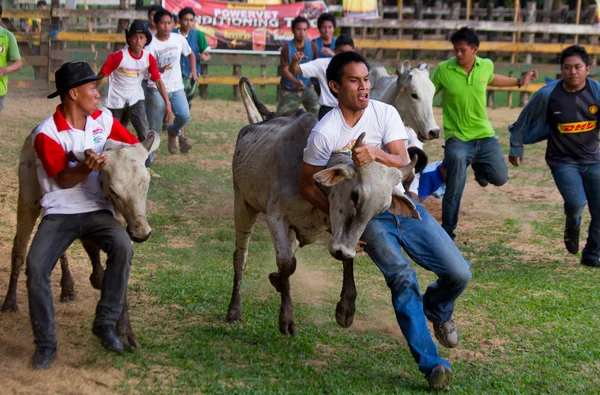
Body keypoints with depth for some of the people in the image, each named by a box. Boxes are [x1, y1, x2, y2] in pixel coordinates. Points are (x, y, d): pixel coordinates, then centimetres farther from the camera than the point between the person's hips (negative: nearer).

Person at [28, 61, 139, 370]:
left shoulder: (104, 120, 5)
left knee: (122, 246, -28)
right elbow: (62, 180, -13)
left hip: (96, 210, 3)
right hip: (59, 213, -2)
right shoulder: (47, 133, -8)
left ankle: (106, 324, -15)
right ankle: (45, 344, -7)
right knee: (36, 266, -23)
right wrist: (87, 167, -32)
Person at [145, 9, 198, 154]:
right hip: (157, 89, -3)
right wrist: (160, 70, -39)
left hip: (177, 87, 3)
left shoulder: (179, 39, 2)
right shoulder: (151, 45, -12)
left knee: (184, 116, -15)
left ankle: (173, 132, 18)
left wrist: (193, 71, 8)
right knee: (153, 124, -2)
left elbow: (190, 54, 21)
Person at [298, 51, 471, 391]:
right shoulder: (325, 133, -12)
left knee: (459, 273, -7)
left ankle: (437, 309, 30)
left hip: (403, 205, 3)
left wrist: (377, 152, -34)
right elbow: (307, 185, -2)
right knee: (402, 278, -25)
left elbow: (403, 162, -14)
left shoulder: (385, 113, -4)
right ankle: (431, 364, -18)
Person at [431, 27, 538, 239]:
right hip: (457, 138, -3)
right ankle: (447, 231, 7)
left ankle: (478, 166, 34)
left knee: (500, 178, -1)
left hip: (484, 134, 3)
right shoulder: (443, 70, -13)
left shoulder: (486, 65, -3)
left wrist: (519, 81, 26)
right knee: (454, 189, -10)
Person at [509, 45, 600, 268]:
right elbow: (524, 122, -2)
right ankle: (572, 226, 14)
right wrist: (516, 148, 6)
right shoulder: (548, 95, -15)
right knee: (576, 202, -23)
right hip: (562, 160, -3)